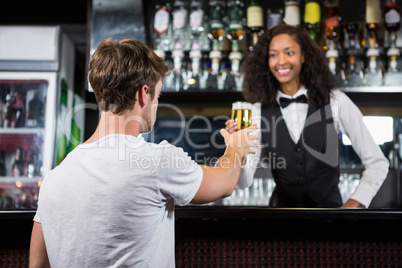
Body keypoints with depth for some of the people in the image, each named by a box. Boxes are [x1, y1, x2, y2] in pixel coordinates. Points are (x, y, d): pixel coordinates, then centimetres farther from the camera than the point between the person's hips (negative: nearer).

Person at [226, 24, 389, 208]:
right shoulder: (259, 111, -1)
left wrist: (353, 204, -8)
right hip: (282, 203, 1)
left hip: (329, 204, 0)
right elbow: (244, 181, -3)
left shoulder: (335, 101, -3)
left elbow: (377, 163, 2)